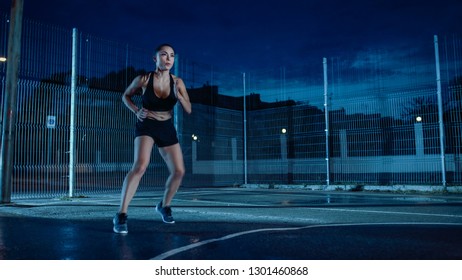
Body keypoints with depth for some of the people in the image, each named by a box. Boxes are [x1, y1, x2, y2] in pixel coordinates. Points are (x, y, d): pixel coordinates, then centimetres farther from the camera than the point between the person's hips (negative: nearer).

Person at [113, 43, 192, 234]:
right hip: (146, 126, -4)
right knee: (140, 165, -29)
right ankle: (121, 214, -23)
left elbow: (188, 110, -6)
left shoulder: (177, 82, -6)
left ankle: (164, 205, 29)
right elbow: (126, 96, 5)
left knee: (179, 171, 1)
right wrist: (136, 111, -12)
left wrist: (179, 95, -24)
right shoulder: (143, 80, -12)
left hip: (167, 128, 4)